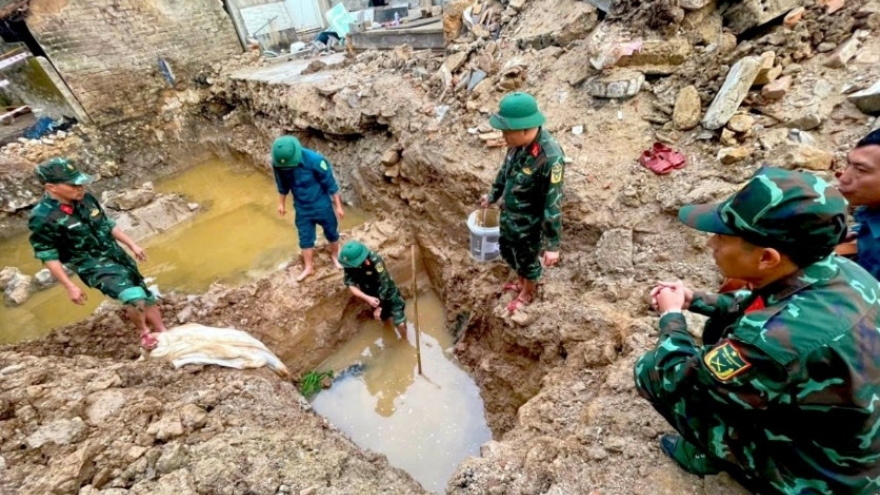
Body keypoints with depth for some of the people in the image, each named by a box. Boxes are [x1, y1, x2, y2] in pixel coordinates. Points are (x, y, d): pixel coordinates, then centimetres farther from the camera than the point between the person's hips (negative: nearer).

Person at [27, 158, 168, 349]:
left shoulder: (86, 199, -2)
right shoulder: (42, 217, -18)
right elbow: (48, 256, -12)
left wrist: (132, 245, 15)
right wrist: (70, 287, -12)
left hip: (118, 256, 7)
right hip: (93, 267, -7)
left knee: (147, 297, 13)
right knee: (136, 298, -25)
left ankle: (163, 333, 31)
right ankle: (144, 333, 3)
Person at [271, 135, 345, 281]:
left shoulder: (314, 160, -30)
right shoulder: (278, 164, -17)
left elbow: (330, 184, -18)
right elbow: (282, 185, 4)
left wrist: (338, 206, -12)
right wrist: (281, 203, 15)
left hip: (322, 205, -3)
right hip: (302, 208, 3)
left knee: (331, 233, 17)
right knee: (305, 238, 13)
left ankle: (335, 255, 44)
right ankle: (309, 267, 34)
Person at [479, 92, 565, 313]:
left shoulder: (550, 158, -34)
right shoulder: (519, 142, -11)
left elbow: (553, 205, -27)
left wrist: (553, 245, -21)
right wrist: (493, 195, 23)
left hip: (529, 223, -7)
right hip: (508, 214, 7)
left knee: (527, 260, 19)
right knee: (507, 251, 28)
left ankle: (527, 293, 49)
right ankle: (521, 282, 57)